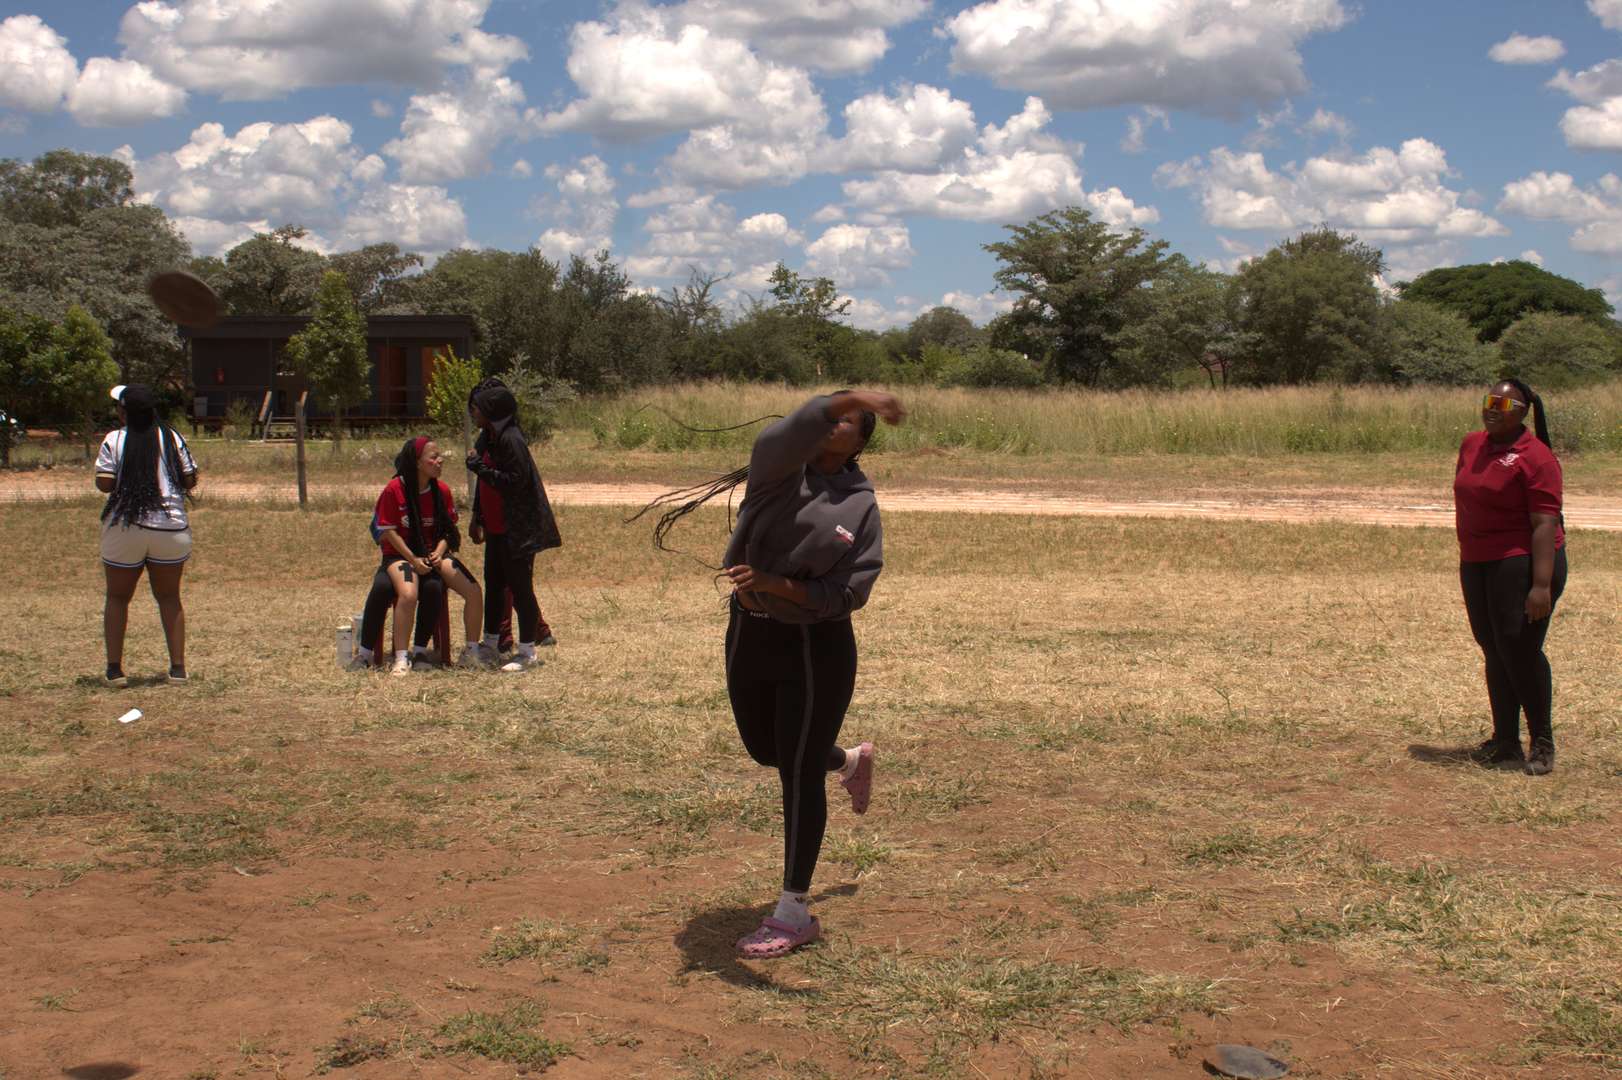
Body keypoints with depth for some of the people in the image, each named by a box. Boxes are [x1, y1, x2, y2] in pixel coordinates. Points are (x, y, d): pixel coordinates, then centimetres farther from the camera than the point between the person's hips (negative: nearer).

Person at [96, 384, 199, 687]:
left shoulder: (114, 441, -6)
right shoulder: (172, 438, 0)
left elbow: (104, 484, -11)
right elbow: (190, 481, 1)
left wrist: (125, 479, 10)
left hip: (124, 528, -2)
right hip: (171, 528, 2)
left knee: (118, 597, 13)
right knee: (169, 597, 14)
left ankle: (114, 669, 10)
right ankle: (178, 667, 9)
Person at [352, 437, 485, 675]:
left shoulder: (442, 490, 2)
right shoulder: (395, 489, -11)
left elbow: (448, 529, 6)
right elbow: (388, 531, -10)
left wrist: (438, 554, -13)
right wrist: (414, 560, -17)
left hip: (434, 554, 5)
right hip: (401, 554, -4)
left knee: (473, 591, -16)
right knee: (408, 594, -35)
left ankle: (471, 653, -2)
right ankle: (401, 659, -26)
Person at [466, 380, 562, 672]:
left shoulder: (511, 440, -18)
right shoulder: (487, 438, 11)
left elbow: (515, 482, -24)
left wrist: (480, 469, -21)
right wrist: (477, 519, 19)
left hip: (518, 529, -10)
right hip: (496, 528, 10)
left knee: (520, 586, -3)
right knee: (493, 584, 16)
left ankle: (527, 652, 4)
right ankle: (491, 645, 27)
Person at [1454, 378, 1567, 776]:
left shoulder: (1534, 457, -13)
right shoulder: (1472, 445, 11)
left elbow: (1545, 524, -18)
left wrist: (1542, 585, -24)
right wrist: (1466, 557, 21)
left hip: (1522, 564, -8)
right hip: (1476, 564, 8)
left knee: (1519, 650, -9)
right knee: (1494, 652, 11)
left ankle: (1543, 744, 5)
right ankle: (1505, 742, 19)